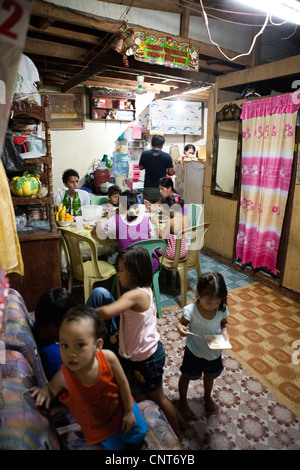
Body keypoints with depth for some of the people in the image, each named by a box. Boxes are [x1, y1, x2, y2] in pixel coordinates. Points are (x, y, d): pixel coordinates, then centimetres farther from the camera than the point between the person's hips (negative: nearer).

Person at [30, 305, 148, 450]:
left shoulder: (108, 358, -36)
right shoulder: (64, 376, -34)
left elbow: (122, 383, -19)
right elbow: (52, 388, -11)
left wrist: (128, 411, -7)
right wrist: (44, 391, -35)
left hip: (120, 408, 0)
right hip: (96, 427, 0)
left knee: (138, 436, 21)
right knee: (114, 445, 23)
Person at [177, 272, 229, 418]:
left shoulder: (222, 309, -21)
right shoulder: (191, 310, -32)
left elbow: (224, 323, -2)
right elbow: (181, 322, -16)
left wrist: (224, 331, -23)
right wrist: (181, 328, -38)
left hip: (214, 352, 4)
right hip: (194, 352, -3)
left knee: (210, 375, 31)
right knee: (187, 377, 21)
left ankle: (207, 397, 63)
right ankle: (183, 401, 52)